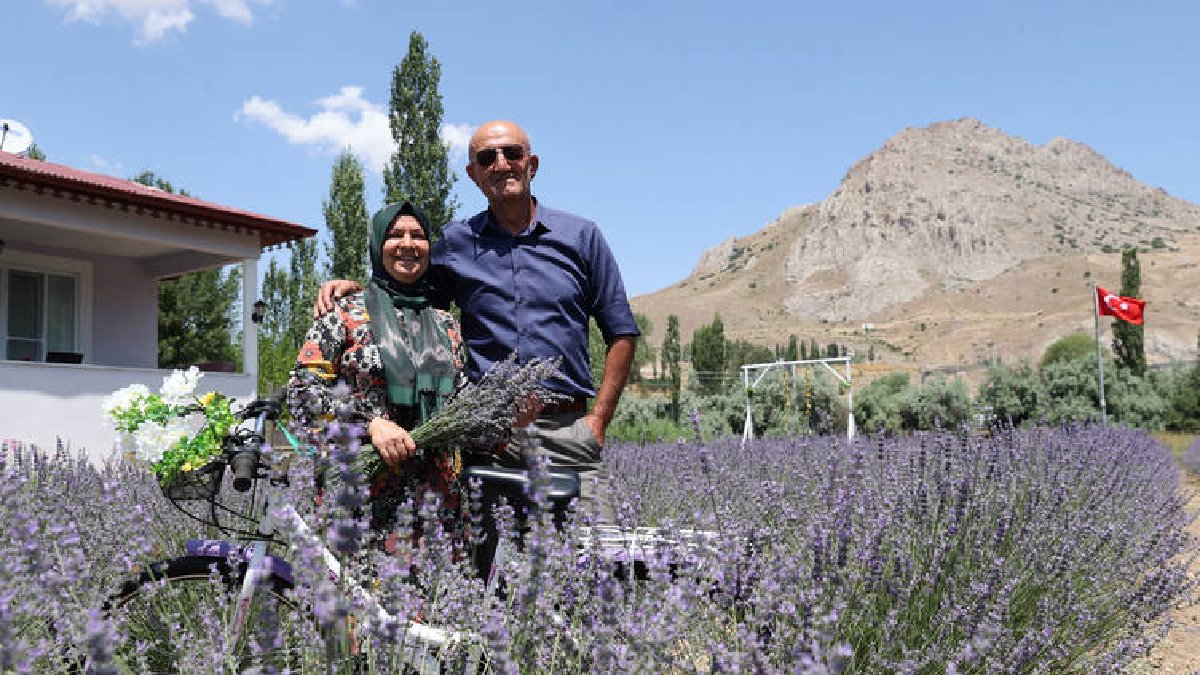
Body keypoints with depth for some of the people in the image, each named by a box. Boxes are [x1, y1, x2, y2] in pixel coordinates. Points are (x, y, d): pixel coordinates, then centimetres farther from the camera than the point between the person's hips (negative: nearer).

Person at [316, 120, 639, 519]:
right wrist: (353, 288, 6)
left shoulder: (582, 236, 9)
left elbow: (621, 333, 10)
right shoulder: (456, 243, 11)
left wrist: (599, 418, 2)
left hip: (566, 430, 0)